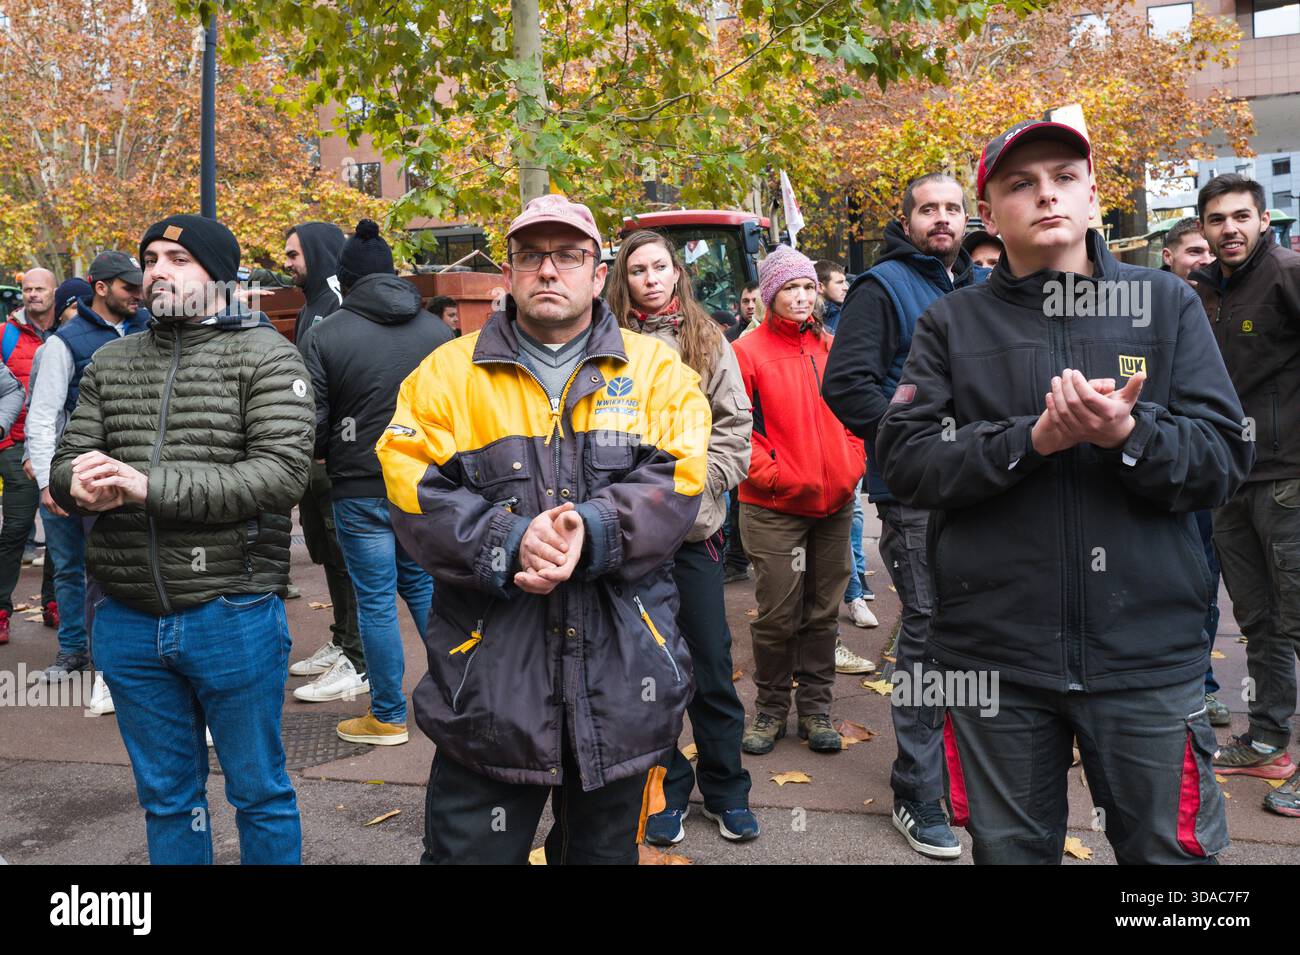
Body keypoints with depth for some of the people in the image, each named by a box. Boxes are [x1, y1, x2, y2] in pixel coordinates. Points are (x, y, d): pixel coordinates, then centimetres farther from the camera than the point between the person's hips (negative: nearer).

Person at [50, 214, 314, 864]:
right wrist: (81, 485, -16)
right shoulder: (110, 362, 11)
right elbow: (66, 464, 9)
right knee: (165, 797, 20)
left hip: (232, 617, -5)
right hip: (128, 621, 5)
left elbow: (283, 472, -18)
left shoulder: (264, 354, -5)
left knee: (259, 793, 11)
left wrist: (149, 486, -22)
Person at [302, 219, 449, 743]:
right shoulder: (437, 330, 2)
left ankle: (388, 717, 16)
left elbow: (312, 426, -7)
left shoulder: (324, 336, -8)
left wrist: (328, 451, 13)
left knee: (375, 599, 5)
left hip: (361, 488, -4)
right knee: (423, 584, 18)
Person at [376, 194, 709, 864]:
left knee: (605, 848, 21)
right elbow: (415, 497, -6)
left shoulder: (657, 371, 5)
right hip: (488, 680, -1)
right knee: (471, 848, 9)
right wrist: (509, 546, -22)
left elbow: (672, 486, -7)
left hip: (620, 682, 1)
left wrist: (592, 533, -24)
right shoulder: (447, 374, 4)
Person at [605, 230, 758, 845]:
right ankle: (664, 792, 24)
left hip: (694, 525, 1)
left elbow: (735, 425, 4)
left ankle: (726, 791, 23)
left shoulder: (708, 341, 6)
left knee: (712, 665, 7)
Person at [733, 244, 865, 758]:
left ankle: (815, 706, 24)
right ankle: (771, 707, 19)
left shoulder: (831, 348, 10)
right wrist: (773, 475, -14)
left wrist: (851, 466, 4)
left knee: (823, 611, 11)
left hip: (834, 503, 5)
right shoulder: (748, 352, -5)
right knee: (777, 615, 1)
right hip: (775, 507, -4)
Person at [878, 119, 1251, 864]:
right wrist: (1031, 439, -18)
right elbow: (905, 461, -5)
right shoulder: (953, 322, 4)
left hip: (1147, 651, 0)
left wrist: (1129, 436, -20)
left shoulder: (1167, 303, 5)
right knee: (1012, 849, 17)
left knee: (1168, 847, 10)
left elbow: (1226, 458, -1)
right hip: (996, 654, 1)